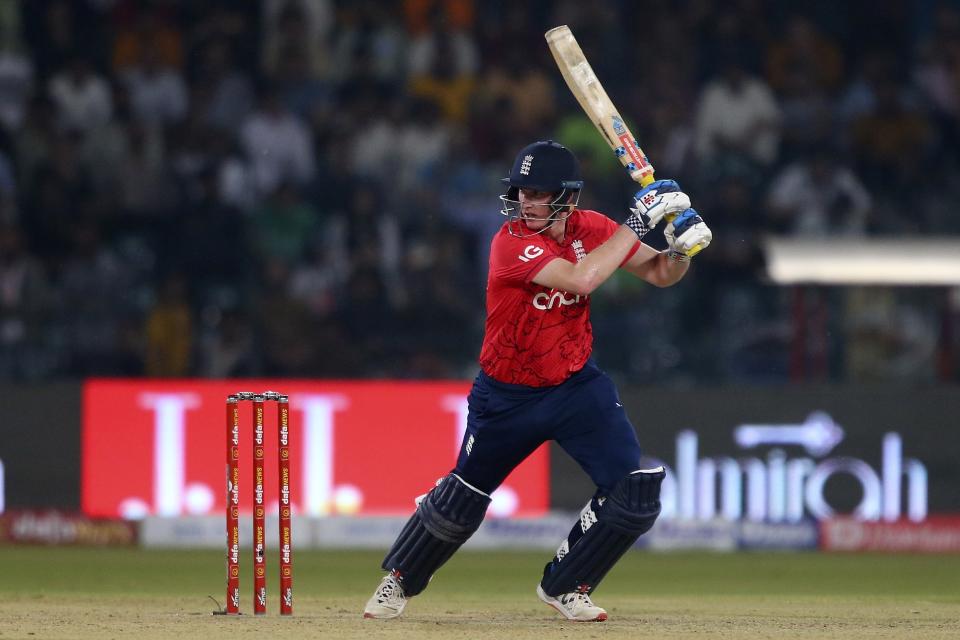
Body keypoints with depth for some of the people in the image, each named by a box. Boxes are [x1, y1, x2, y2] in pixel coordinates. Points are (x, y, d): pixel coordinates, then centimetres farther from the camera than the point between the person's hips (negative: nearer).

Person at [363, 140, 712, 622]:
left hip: (576, 386, 4)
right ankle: (399, 580, 35)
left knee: (636, 495, -10)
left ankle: (564, 587, 10)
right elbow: (580, 278, -39)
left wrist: (682, 247, -22)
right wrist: (637, 222, -35)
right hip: (507, 396, -4)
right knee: (462, 501, 9)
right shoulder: (512, 242, -25)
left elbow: (661, 274, 0)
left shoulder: (589, 229, -7)